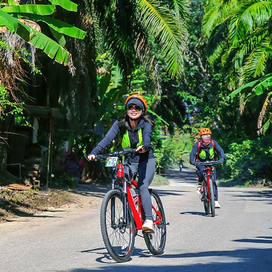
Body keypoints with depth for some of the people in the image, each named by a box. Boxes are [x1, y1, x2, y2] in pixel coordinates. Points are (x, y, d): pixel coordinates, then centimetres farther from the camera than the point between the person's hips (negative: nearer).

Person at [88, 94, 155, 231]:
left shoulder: (146, 123, -14)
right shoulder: (120, 124, -7)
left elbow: (147, 135, -35)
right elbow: (108, 138, -20)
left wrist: (144, 146, -59)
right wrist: (94, 152, -36)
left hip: (146, 160, -3)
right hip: (129, 161, 3)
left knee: (142, 186, -24)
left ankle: (148, 220, -25)